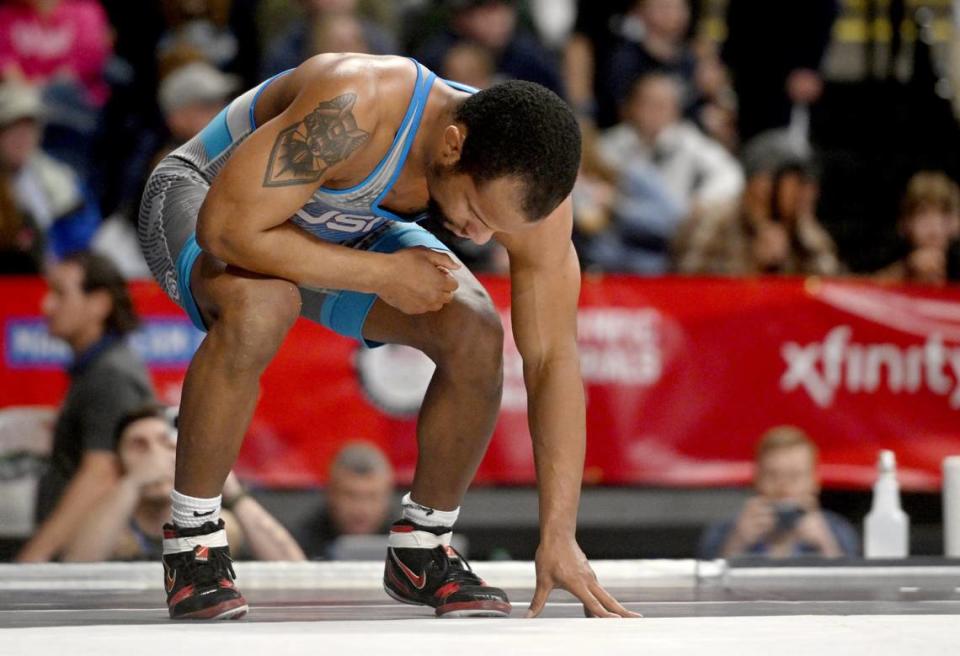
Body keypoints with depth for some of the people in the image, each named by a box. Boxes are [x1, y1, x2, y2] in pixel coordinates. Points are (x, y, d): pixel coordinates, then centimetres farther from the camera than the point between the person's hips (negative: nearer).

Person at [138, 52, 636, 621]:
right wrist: (383, 275, -33)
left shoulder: (524, 180, -24)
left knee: (476, 335, -18)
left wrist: (559, 537, -23)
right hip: (207, 197, -5)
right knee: (259, 308, -38)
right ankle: (193, 541, -20)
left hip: (343, 234, 5)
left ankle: (423, 551, 3)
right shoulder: (352, 109, -42)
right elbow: (226, 228, -40)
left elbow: (554, 358, -19)